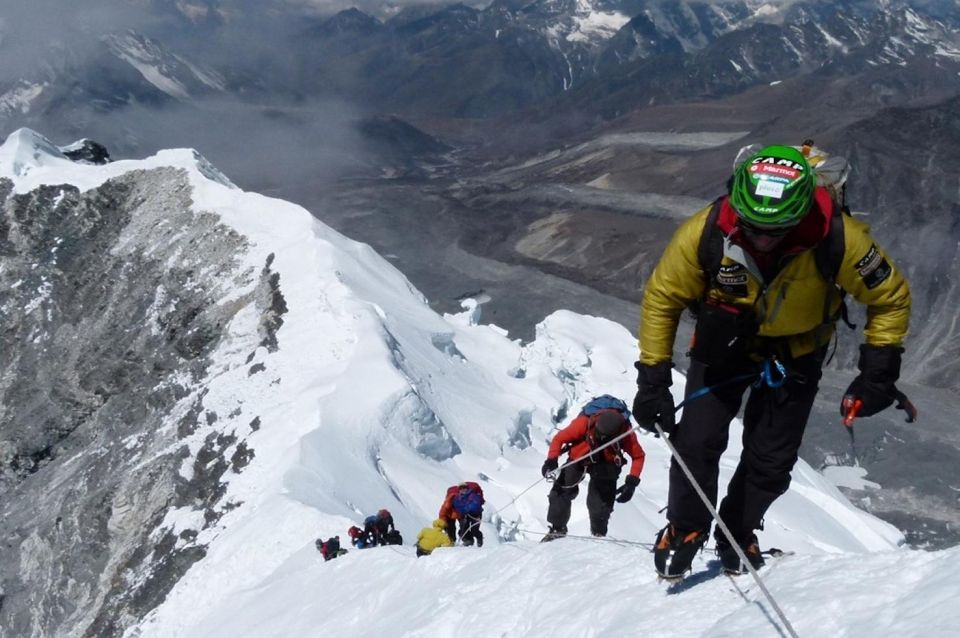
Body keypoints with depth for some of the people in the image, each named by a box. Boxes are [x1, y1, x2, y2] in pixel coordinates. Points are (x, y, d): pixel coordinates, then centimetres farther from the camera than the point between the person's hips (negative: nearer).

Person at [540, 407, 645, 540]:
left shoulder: (626, 433, -32)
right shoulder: (585, 423, -35)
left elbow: (638, 456, -16)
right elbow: (559, 438, -23)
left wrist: (632, 482, -26)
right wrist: (552, 460, -36)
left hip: (606, 463, 0)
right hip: (578, 458, 0)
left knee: (601, 500, -13)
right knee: (562, 491, -11)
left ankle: (599, 533, 11)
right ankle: (557, 528, 7)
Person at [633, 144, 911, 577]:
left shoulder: (838, 239, -33)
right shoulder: (705, 232, -32)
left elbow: (891, 297, -14)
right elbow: (661, 299, -16)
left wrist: (878, 372, -19)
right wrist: (653, 380, -17)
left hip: (795, 353, 0)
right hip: (724, 342, 0)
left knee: (771, 459, 1)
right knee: (697, 440, -9)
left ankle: (737, 535, 28)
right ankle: (685, 529, 17)